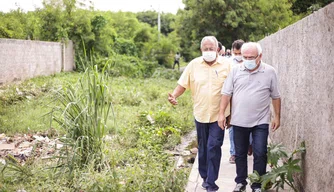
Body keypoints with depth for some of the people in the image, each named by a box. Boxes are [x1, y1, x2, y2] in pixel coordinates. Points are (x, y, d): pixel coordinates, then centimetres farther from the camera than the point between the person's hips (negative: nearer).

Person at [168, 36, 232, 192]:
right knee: (203, 148, 14)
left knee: (214, 147, -6)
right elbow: (183, 84, 2)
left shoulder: (227, 64, -5)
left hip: (219, 114, -2)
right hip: (200, 114, 3)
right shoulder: (194, 64, 0)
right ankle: (205, 176, 29)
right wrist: (174, 96, -17)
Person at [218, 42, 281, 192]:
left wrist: (277, 116, 4)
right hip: (239, 121, 2)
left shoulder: (270, 72, -4)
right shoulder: (235, 70, -2)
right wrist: (221, 113, -3)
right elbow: (226, 93, 1)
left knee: (260, 154, 0)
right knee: (240, 154, 12)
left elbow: (276, 96, 4)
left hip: (261, 122, -1)